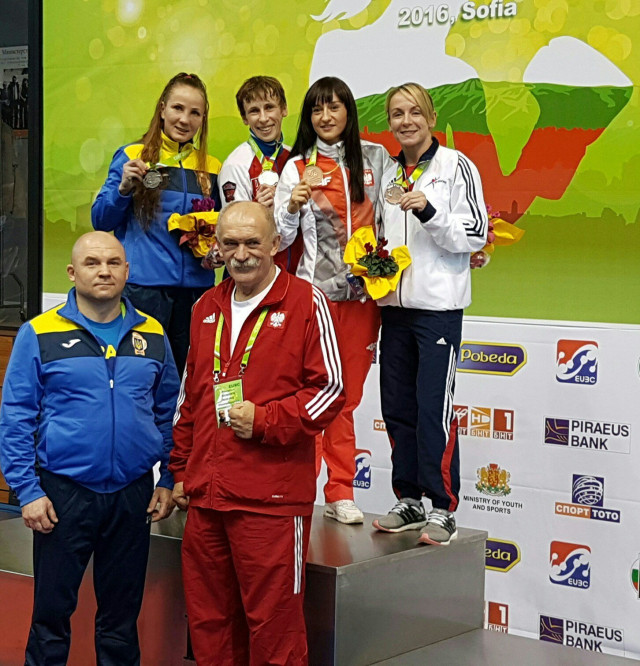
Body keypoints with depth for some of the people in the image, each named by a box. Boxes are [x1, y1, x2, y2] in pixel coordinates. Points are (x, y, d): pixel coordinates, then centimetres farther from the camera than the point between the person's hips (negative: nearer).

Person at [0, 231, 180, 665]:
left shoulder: (152, 336, 6)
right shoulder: (40, 335, -4)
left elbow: (169, 414, 12)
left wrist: (168, 481, 5)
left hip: (133, 495, 3)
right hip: (63, 494, -3)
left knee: (122, 616, 13)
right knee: (52, 612, 5)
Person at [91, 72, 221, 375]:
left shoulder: (211, 168, 12)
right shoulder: (132, 156, 2)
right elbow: (100, 220, 1)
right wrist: (124, 188, -15)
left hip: (195, 286, 4)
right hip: (142, 285, -4)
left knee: (184, 375, 7)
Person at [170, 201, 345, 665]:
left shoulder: (306, 302, -3)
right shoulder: (207, 308, 15)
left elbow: (330, 388, -6)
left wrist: (265, 420, -15)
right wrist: (181, 471, 20)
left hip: (271, 499, -6)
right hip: (204, 496, 6)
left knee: (273, 624, -1)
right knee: (207, 622, 13)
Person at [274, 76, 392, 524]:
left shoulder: (376, 158, 6)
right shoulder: (298, 168, 1)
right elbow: (281, 238, -2)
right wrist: (293, 206, -21)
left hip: (364, 292, 2)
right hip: (317, 290, -2)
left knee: (348, 396, 7)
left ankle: (341, 493, 14)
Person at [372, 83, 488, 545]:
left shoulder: (455, 166, -2)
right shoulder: (390, 175, 15)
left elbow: (477, 233, -8)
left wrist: (429, 211, -20)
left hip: (439, 306, -6)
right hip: (395, 304, 6)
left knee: (433, 407, -10)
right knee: (397, 406, 7)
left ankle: (443, 509, -4)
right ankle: (409, 502, 17)